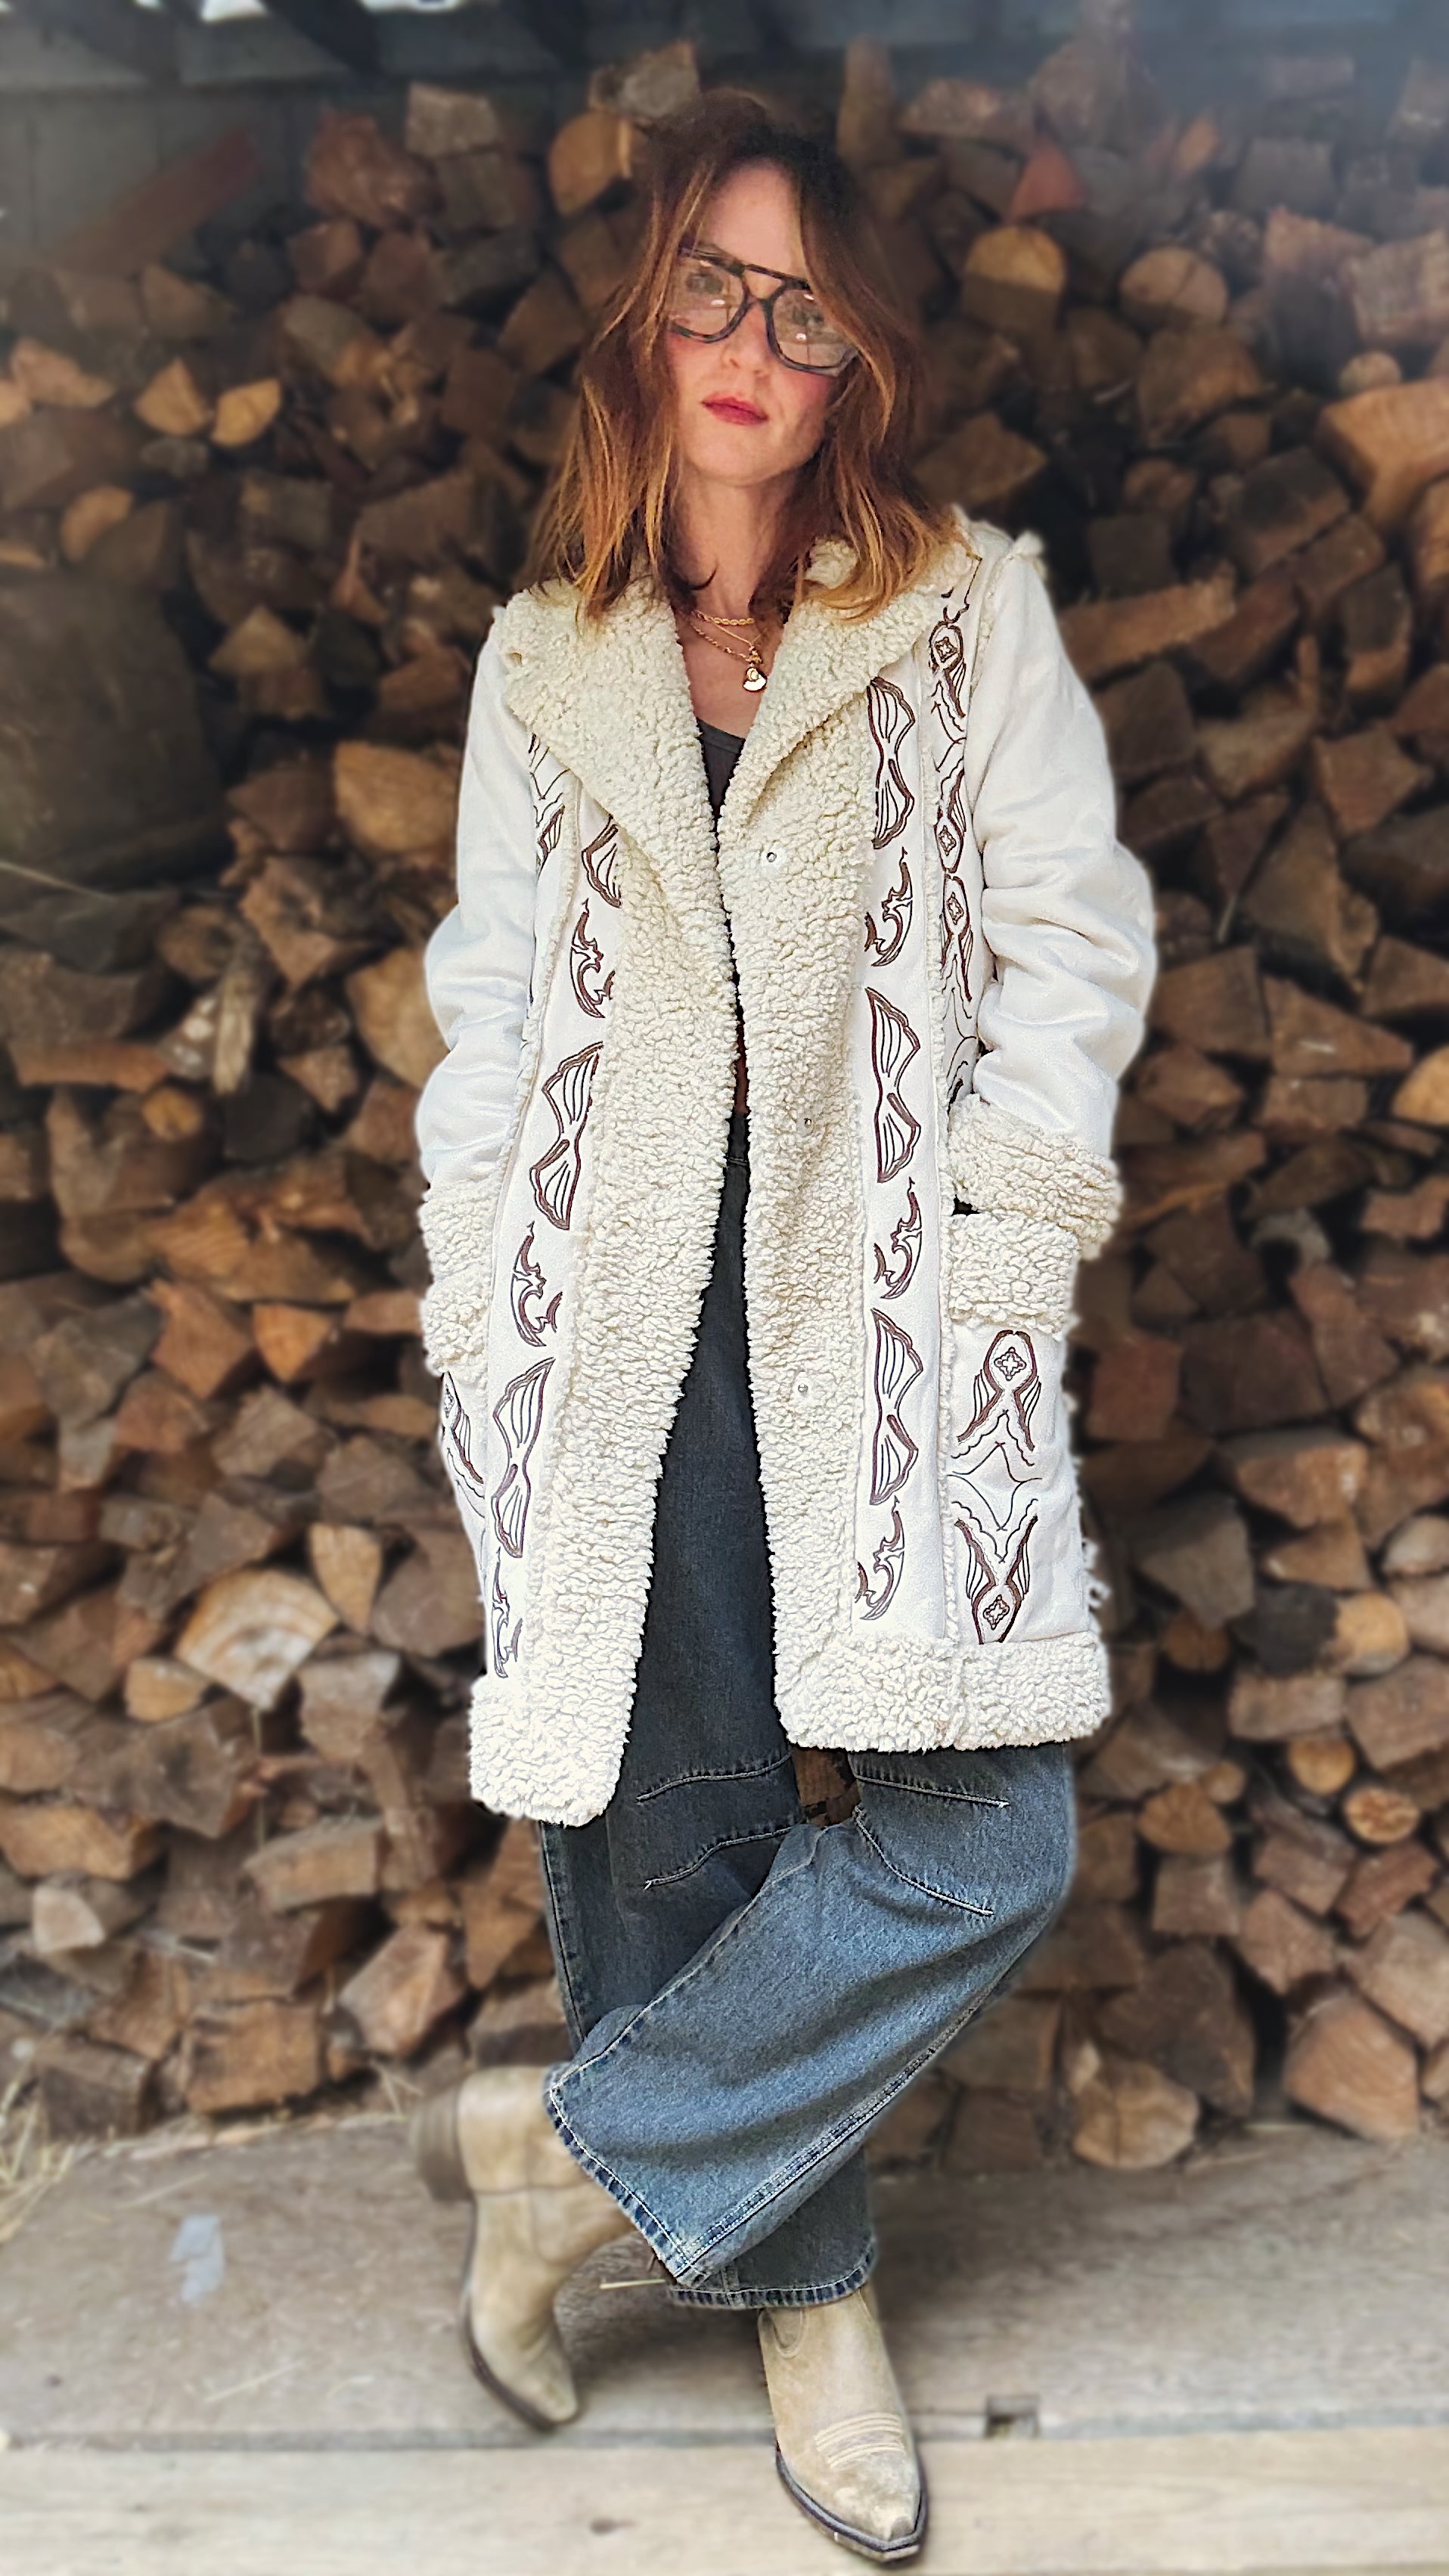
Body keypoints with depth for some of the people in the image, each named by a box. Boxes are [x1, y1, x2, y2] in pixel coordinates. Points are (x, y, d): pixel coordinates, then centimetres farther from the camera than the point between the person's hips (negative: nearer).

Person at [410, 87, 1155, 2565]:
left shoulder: (972, 607, 10)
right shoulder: (541, 661, 16)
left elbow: (1070, 929, 5)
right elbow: (487, 999, 16)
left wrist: (1008, 1243, -6)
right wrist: (473, 1299, 6)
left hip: (884, 1293, -1)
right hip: (618, 1311, 2)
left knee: (983, 1835, -11)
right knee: (667, 1818, 2)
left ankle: (586, 2144, 9)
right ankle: (803, 2290, 23)